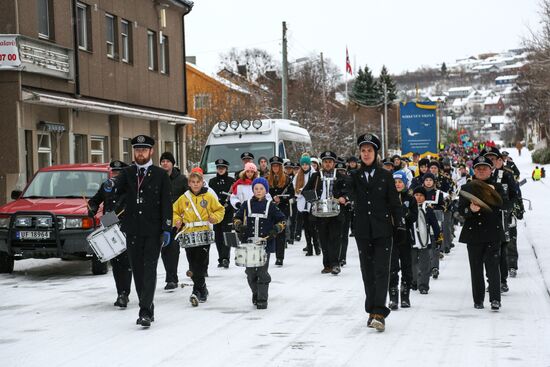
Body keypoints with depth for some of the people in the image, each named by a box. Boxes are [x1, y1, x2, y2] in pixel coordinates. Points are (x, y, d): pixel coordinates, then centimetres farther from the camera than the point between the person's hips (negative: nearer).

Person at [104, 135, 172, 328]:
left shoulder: (160, 175, 2)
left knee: (149, 270, -9)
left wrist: (166, 229, -7)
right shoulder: (127, 173, 8)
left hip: (153, 231, -3)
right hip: (132, 231, 3)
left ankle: (145, 312, -13)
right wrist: (110, 185, -36)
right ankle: (148, 310, 19)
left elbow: (166, 204, -1)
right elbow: (118, 185, -12)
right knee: (137, 271, 8)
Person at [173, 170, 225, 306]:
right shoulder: (183, 198, 8)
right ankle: (202, 290, 19)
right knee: (193, 265, 5)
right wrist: (177, 220, -1)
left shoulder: (209, 197, 3)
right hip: (188, 234, 3)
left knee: (200, 263, -11)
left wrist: (215, 217, -7)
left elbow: (220, 210, 11)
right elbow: (175, 211, 18)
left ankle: (197, 291, -8)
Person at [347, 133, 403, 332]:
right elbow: (351, 197, 7)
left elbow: (394, 202, 3)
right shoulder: (354, 176, 9)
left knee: (381, 270, -10)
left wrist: (399, 224, -3)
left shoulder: (385, 176, 3)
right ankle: (372, 310, 15)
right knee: (367, 271, 7)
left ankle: (379, 313, -16)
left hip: (383, 229, -2)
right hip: (363, 230, 2)